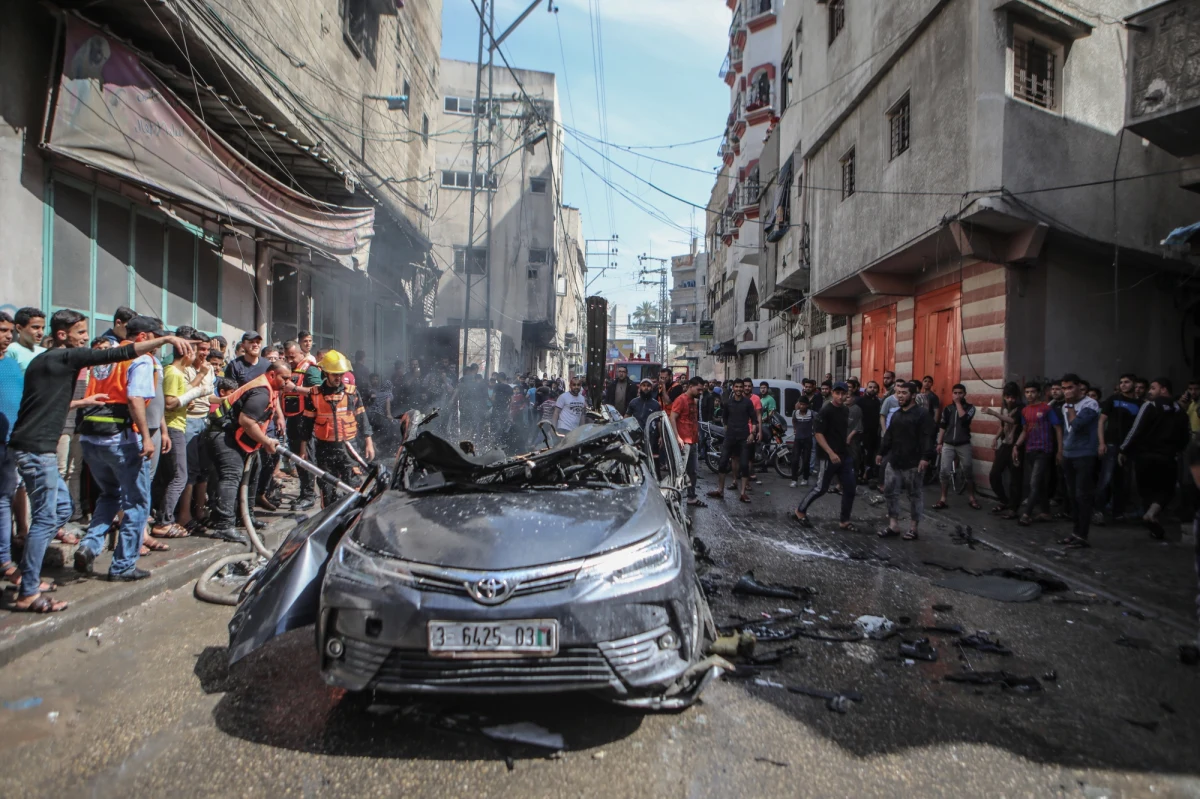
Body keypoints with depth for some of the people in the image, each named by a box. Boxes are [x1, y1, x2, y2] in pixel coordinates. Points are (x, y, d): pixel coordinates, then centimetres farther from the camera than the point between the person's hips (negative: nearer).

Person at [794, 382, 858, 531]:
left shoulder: (846, 410, 10)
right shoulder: (825, 411, -15)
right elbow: (817, 433, -19)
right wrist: (831, 453, -24)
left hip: (845, 455, 8)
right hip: (829, 456, -8)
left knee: (850, 488, 6)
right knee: (821, 488, 0)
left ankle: (844, 521, 17)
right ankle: (800, 510, 18)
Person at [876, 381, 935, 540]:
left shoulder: (923, 413, -9)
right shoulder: (896, 414, 17)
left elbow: (927, 438, -17)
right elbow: (888, 436, 23)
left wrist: (926, 457, -25)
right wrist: (881, 453, 23)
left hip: (912, 463, -8)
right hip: (893, 461, 8)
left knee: (914, 495, 4)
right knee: (890, 492, 7)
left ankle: (913, 529, 11)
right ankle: (893, 526, 15)